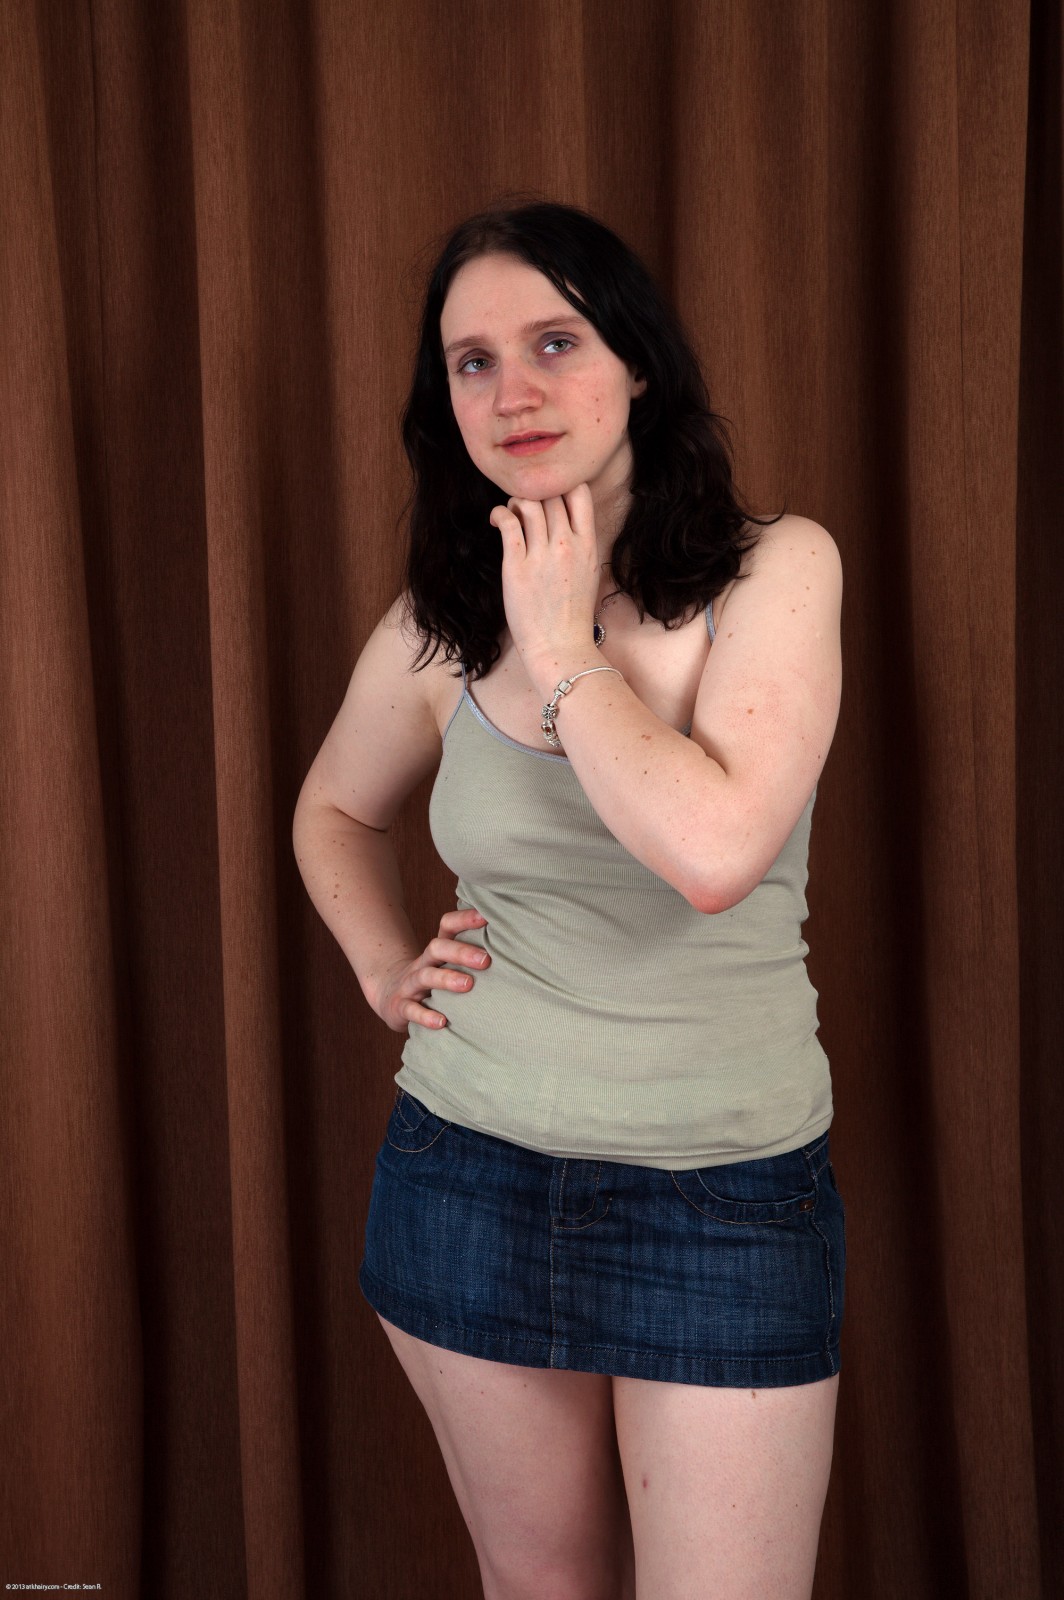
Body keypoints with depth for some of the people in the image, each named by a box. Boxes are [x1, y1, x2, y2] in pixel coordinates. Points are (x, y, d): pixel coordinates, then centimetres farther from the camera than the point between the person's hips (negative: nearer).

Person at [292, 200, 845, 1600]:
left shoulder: (779, 570, -9)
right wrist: (385, 968, 4)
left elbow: (715, 849, -24)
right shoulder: (436, 635, 0)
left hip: (729, 1195, -2)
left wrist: (562, 649, -15)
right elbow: (334, 811, 19)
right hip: (470, 1171, 3)